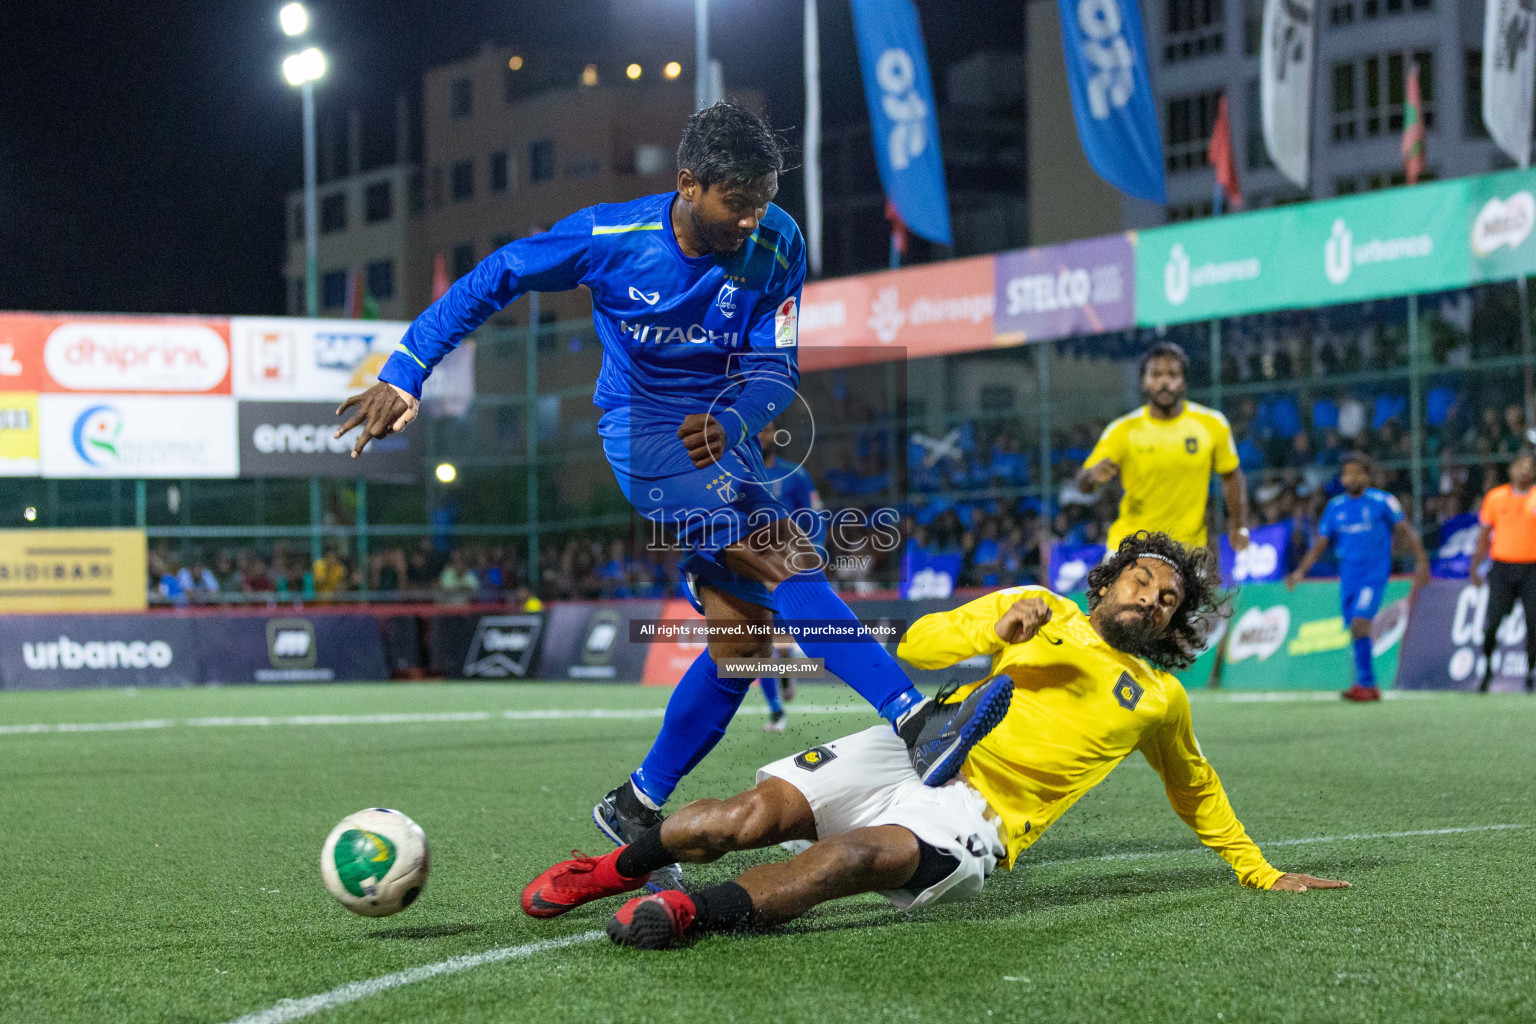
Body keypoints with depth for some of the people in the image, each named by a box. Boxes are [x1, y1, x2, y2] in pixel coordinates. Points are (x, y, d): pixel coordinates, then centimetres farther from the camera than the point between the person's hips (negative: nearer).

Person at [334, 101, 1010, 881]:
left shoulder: (775, 246, -11)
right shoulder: (609, 237, -16)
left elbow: (775, 369, -9)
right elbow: (489, 284, -6)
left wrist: (729, 422, -31)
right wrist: (403, 377, -11)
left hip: (721, 442, 5)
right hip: (644, 435, -5)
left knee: (743, 632, -2)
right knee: (785, 556, -27)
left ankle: (637, 810, 14)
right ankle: (916, 722, -36)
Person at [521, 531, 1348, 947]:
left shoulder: (1160, 702, 20)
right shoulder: (1041, 613, 19)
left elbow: (1196, 791, 37)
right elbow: (919, 645, 11)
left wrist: (1260, 872, 37)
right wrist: (996, 631, -8)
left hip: (975, 814, -2)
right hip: (915, 747, 2)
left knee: (862, 853, -37)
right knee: (752, 815, -24)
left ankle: (690, 914, -54)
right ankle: (615, 869, -4)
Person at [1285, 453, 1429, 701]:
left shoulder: (1382, 501, -2)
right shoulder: (1335, 507, 11)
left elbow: (1406, 532, 3)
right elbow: (1320, 544, 13)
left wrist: (1421, 562, -3)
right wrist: (1300, 571, 1)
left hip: (1374, 575, -5)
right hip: (1348, 576, 5)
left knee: (1359, 624, -21)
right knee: (1355, 631, 5)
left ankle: (1364, 684, -18)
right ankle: (1371, 687, 14)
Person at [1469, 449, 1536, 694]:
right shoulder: (1495, 497, 8)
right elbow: (1483, 536, 13)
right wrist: (1475, 567, 7)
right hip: (1502, 567, 0)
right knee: (1492, 623, -7)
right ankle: (1487, 668, 14)